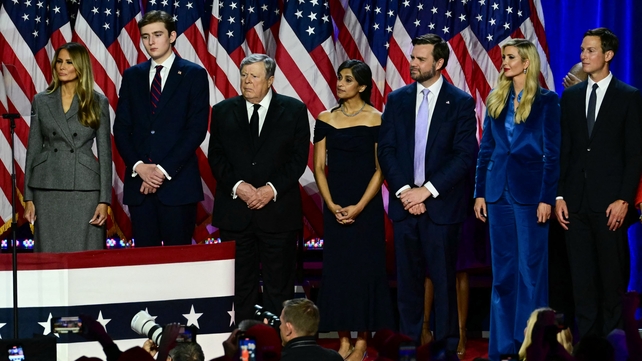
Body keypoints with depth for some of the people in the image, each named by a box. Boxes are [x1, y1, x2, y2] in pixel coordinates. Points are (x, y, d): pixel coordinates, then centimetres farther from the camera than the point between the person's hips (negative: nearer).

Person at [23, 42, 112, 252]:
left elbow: (105, 153, 2)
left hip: (84, 188, -2)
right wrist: (28, 198, 3)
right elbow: (33, 150, 9)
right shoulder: (41, 101, 9)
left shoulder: (98, 103, 4)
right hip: (47, 188, 2)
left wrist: (104, 200, -5)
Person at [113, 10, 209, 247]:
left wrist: (164, 170, -13)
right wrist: (139, 166, -8)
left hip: (178, 181, -3)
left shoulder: (194, 75, 2)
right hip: (138, 182, 3)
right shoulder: (132, 76, 14)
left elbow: (196, 129, -6)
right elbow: (121, 128, 9)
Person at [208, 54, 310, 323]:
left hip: (278, 208, -1)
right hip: (235, 210, 1)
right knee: (239, 284, 3)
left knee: (279, 284, 2)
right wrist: (237, 186, -12)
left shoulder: (294, 111, 3)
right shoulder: (223, 111, 9)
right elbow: (216, 157, 5)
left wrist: (272, 189, -12)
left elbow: (299, 157, -1)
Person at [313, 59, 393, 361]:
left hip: (366, 204, -3)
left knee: (365, 267, -1)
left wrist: (358, 207, -13)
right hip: (335, 205, 3)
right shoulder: (326, 119, 5)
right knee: (337, 268, 2)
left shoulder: (375, 120, -4)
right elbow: (319, 167, 5)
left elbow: (380, 169, -5)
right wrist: (331, 205, -8)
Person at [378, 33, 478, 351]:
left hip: (441, 204, -3)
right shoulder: (397, 100, 10)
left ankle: (446, 344, 5)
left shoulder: (461, 103, -1)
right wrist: (404, 191, -8)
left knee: (443, 279, -1)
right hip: (405, 202, 3)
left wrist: (428, 191, -12)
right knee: (408, 278, 5)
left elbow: (465, 156, -7)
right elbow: (386, 150, 6)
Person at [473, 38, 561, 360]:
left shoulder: (546, 101, -3)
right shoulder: (496, 100, 10)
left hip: (530, 190, -5)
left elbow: (552, 153, -5)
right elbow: (485, 149, 12)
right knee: (502, 269, 8)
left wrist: (547, 198, -11)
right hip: (499, 191, 5)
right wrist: (480, 192, 6)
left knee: (531, 268, -1)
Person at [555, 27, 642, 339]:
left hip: (610, 202, -4)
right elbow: (563, 150, 11)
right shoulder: (571, 96, 12)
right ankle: (586, 339, 9)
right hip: (576, 202, 4)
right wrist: (559, 196, 3)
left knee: (613, 275, -1)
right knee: (582, 276, 5)